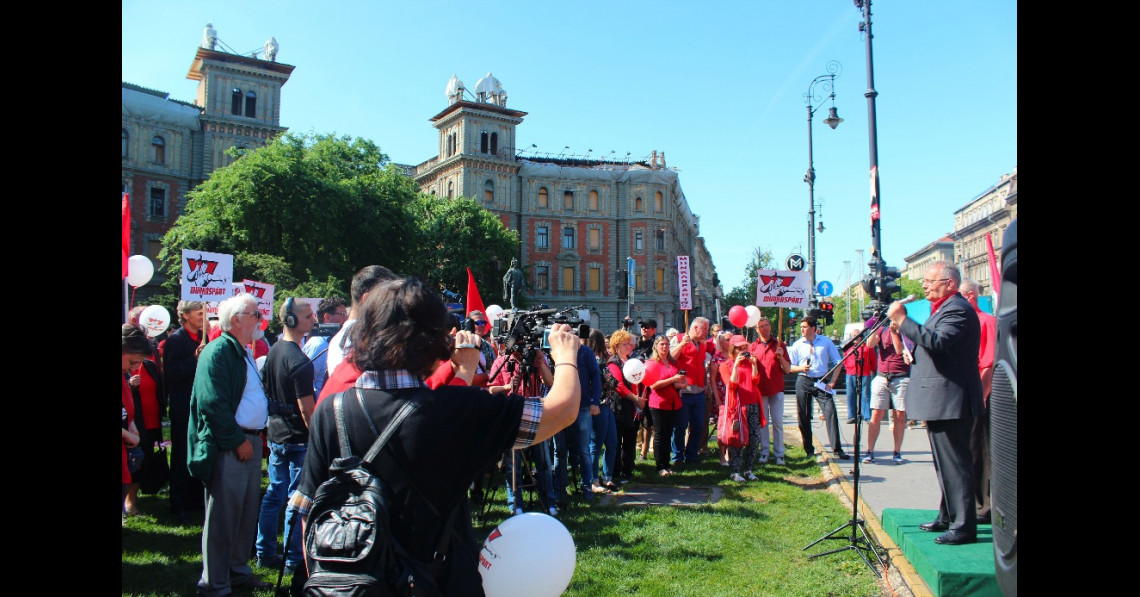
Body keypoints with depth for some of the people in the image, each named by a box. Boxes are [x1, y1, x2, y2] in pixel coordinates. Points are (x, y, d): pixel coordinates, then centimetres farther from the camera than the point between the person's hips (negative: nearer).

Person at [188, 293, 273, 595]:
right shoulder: (218, 352, -14)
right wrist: (237, 440, -16)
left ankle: (238, 571, 31)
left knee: (247, 513, 17)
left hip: (250, 441, 9)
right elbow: (213, 404, -20)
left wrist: (257, 436, 13)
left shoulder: (245, 353, 16)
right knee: (223, 516, 0)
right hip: (229, 446, -9)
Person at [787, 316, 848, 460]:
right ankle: (808, 449, 16)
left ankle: (837, 449, -10)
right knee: (803, 416, 2)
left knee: (830, 412, -13)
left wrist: (832, 381, -3)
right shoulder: (797, 345, 5)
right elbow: (790, 367, 7)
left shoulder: (826, 342, 3)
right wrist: (801, 368, -14)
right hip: (803, 382, 1)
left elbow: (837, 362, 6)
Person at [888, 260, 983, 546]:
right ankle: (948, 517, 30)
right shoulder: (944, 308, 19)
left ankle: (964, 526, -1)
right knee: (946, 463, 19)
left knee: (954, 464, -7)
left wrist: (902, 320, -27)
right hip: (941, 401, 11)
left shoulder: (958, 309, -15)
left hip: (949, 401, -11)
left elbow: (937, 342, -30)